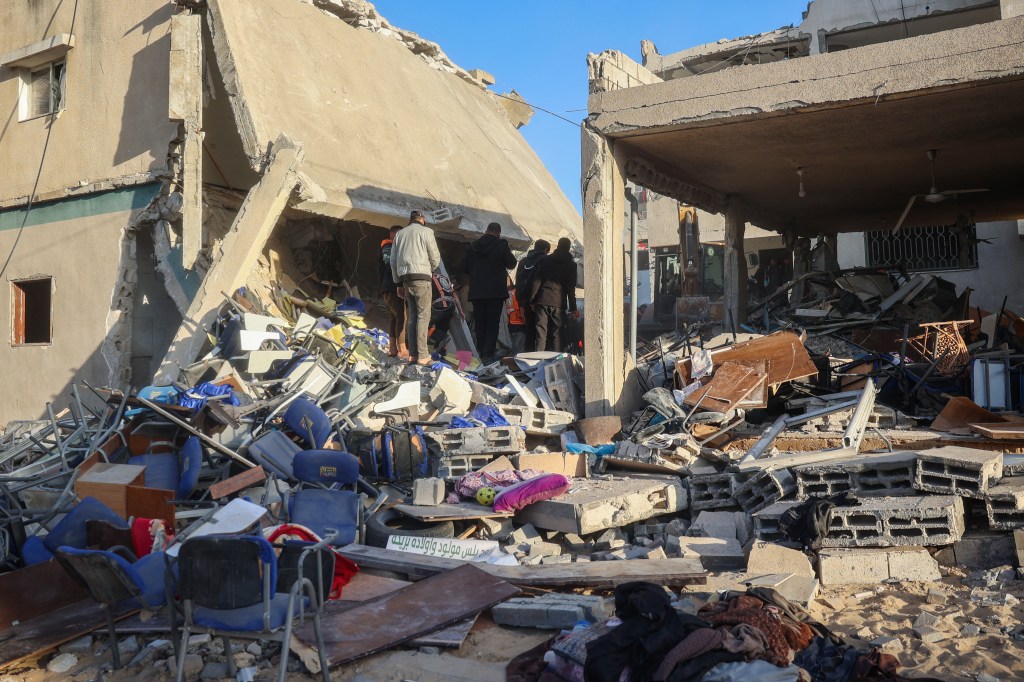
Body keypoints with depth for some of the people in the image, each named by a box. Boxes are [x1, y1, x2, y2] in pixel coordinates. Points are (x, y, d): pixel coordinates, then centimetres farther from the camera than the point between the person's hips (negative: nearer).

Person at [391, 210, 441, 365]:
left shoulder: (400, 233, 18)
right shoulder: (426, 231, 2)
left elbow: (393, 261, 16)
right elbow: (435, 258, -1)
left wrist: (399, 283, 20)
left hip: (405, 277, 5)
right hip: (422, 277, -5)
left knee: (412, 315, 9)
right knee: (423, 315, -6)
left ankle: (412, 354, 4)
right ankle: (422, 356, -11)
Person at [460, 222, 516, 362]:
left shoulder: (472, 246, 6)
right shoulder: (501, 245, -7)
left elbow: (465, 268, 10)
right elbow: (511, 263, 2)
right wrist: (508, 252, 19)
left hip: (476, 292, 4)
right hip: (495, 291, -4)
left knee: (479, 323, 10)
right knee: (492, 323, -2)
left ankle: (481, 353, 10)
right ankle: (488, 354, -9)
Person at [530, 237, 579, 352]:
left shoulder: (545, 260, 9)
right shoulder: (571, 265, 4)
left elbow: (536, 281, 6)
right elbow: (571, 288, 1)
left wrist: (532, 300, 8)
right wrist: (573, 308, 3)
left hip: (542, 301, 2)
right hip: (558, 302, -1)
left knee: (541, 333, 2)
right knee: (556, 334, 2)